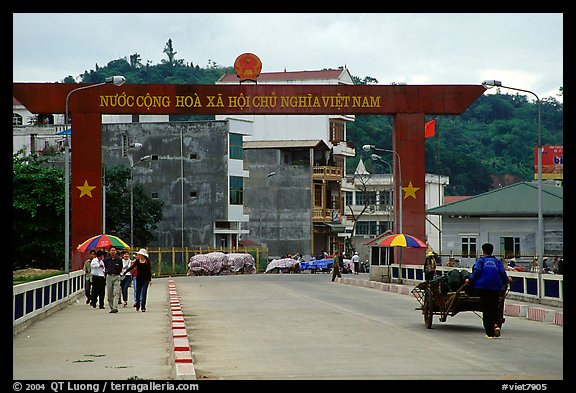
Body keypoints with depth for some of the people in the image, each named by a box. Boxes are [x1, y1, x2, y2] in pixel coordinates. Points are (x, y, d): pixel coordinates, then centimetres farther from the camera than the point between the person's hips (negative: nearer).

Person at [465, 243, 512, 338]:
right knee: (495, 308, 9)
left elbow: (477, 271, -5)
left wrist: (469, 280, 4)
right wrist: (507, 280, 24)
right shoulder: (498, 261, 14)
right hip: (496, 287, 2)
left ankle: (489, 333, -1)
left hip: (483, 286, -2)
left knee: (486, 309, 1)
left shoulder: (480, 260, 8)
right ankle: (497, 325, -19)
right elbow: (502, 273, 6)